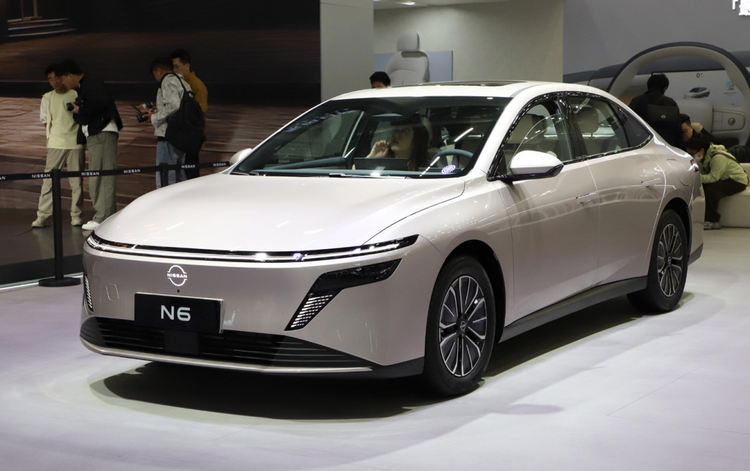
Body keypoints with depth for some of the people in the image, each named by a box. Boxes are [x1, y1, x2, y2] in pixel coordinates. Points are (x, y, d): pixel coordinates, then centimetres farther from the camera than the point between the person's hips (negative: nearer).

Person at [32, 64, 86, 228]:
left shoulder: (76, 95, 5)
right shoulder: (48, 98, 11)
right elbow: (45, 121, 13)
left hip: (75, 143, -1)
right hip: (55, 145, 1)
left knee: (76, 181, 1)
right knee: (49, 180, -4)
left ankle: (76, 215, 9)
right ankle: (42, 216, -2)